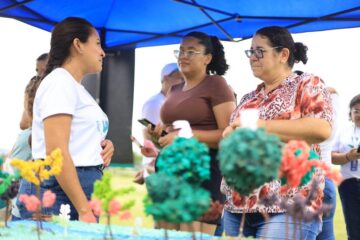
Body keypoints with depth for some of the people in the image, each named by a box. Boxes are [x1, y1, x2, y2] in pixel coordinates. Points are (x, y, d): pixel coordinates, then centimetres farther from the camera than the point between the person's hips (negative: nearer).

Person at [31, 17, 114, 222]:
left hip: (84, 186, 9)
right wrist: (84, 210, -24)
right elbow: (56, 152, -19)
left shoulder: (76, 87, 19)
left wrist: (102, 148, 6)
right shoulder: (60, 82, -9)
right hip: (64, 190, -9)